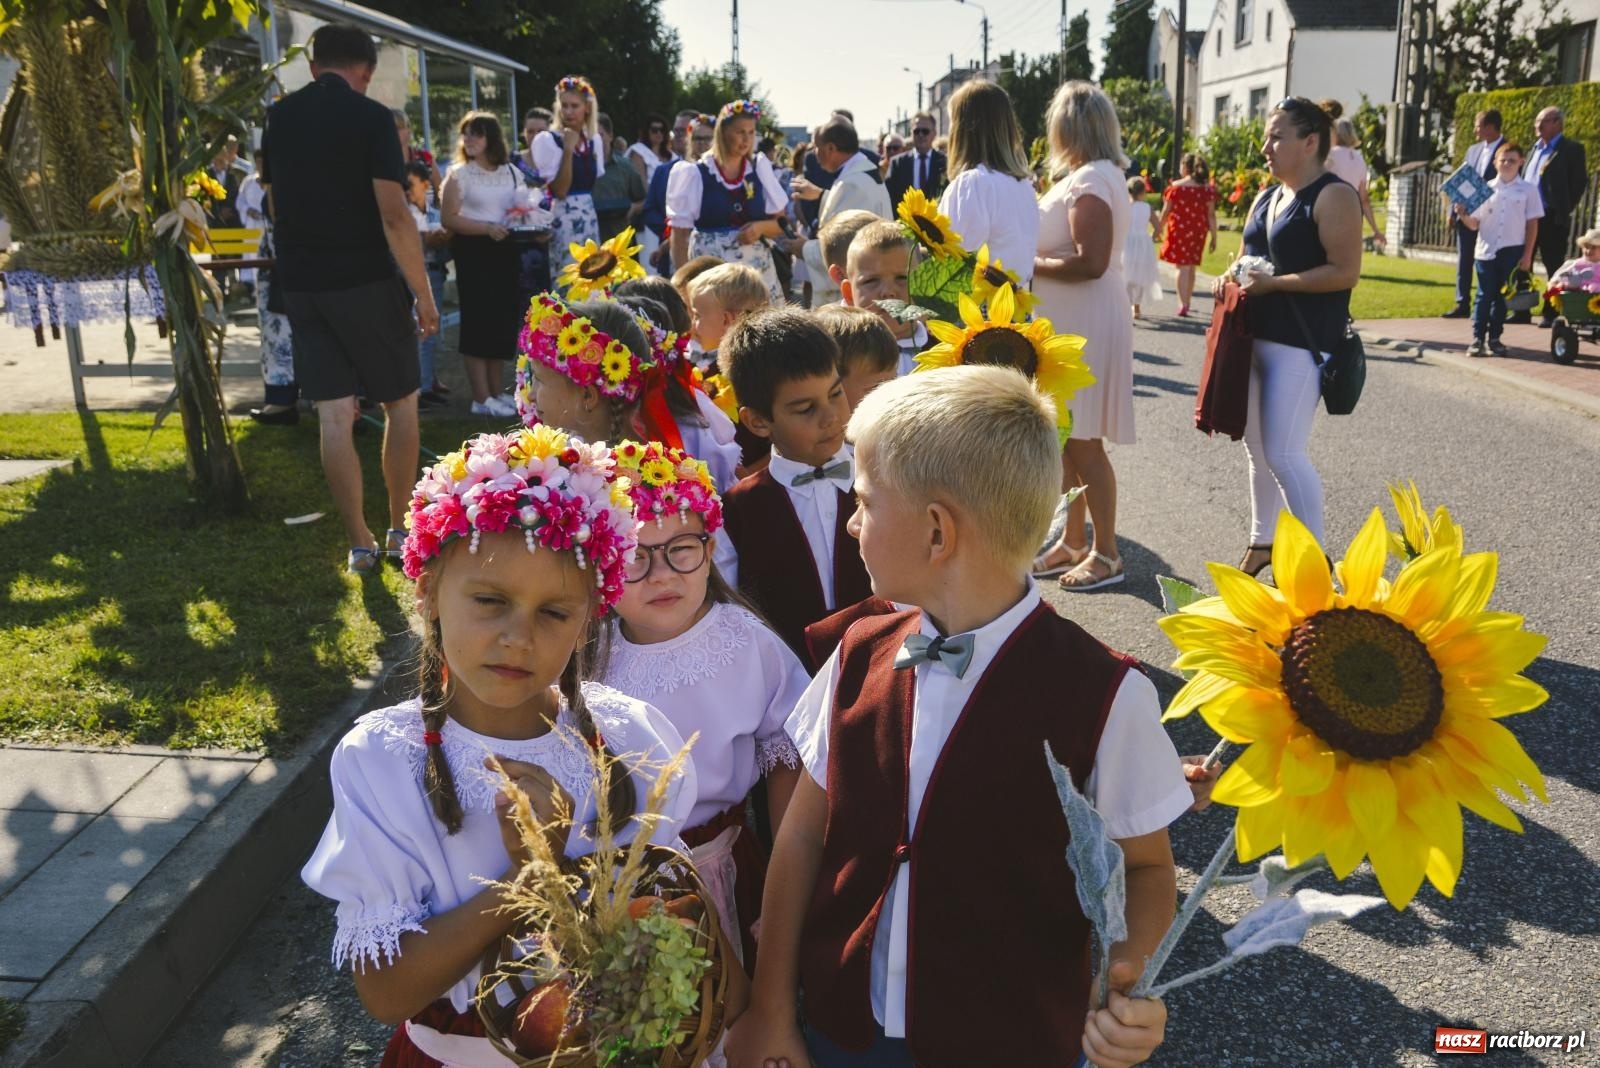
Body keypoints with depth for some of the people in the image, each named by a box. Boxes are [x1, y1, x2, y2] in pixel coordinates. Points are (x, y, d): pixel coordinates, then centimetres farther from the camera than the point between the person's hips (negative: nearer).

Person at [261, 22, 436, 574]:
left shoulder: (278, 118, 9)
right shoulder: (371, 117, -8)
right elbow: (394, 215, -16)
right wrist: (424, 294, -12)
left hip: (300, 284, 5)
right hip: (366, 281, -4)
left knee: (334, 415, 4)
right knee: (400, 403, 11)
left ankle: (360, 544, 8)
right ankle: (400, 528, 16)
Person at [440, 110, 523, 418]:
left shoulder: (512, 173, 11)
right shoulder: (459, 174, -2)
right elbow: (448, 219, -9)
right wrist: (488, 228, -20)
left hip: (506, 251, 5)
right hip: (473, 252, -5)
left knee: (505, 319, 8)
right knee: (478, 320, -5)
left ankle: (495, 392, 20)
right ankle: (482, 398, -1)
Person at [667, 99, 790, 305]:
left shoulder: (760, 168, 8)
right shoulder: (695, 173, 0)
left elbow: (782, 224, 13)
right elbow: (680, 235, 1)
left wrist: (761, 227, -8)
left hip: (756, 270, 3)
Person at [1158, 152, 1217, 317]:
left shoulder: (1176, 187, -5)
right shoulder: (1208, 189, 2)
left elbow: (1166, 212, -2)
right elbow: (1211, 215, 0)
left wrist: (1160, 229, 12)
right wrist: (1214, 237, 4)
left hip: (1179, 230, -3)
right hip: (1198, 231, 3)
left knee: (1182, 267, -4)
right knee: (1191, 267, 17)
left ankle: (1183, 304, -13)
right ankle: (1186, 302, 28)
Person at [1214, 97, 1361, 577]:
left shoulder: (1333, 196, -10)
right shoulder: (1266, 197, 15)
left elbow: (1345, 271, -17)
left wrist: (1273, 283, -20)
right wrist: (1230, 278, 1)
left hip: (1301, 343, -8)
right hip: (1255, 337, 8)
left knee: (1284, 454, -11)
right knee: (1257, 448, 13)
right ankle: (1262, 542, 27)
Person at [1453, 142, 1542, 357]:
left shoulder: (1528, 190, 2)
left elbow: (1532, 224, 3)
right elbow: (1474, 224, 6)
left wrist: (1527, 255, -2)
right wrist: (1463, 215, -15)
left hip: (1513, 251, -1)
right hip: (1487, 250, 1)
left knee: (1502, 296, 5)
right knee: (1484, 295, 1)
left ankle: (1494, 338, 11)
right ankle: (1478, 338, 2)